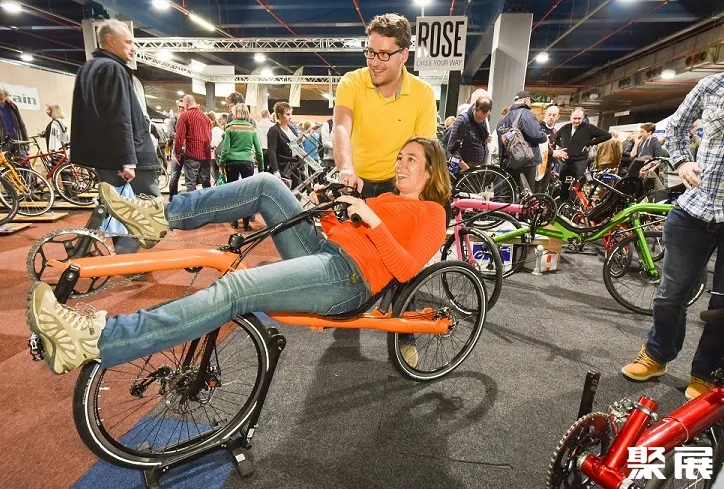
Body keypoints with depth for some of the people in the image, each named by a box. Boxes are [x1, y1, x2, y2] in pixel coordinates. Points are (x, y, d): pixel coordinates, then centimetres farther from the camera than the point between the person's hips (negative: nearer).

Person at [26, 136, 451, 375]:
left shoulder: (430, 212, 4)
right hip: (324, 253, 9)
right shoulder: (390, 198, 28)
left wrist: (372, 219, -18)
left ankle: (91, 342, -31)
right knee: (267, 185, 0)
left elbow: (406, 269, -13)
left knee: (235, 289, -28)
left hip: (346, 276, -8)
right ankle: (162, 217, -2)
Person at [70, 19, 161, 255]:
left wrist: (86, 153, 26)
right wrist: (128, 160, -23)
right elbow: (120, 120, -20)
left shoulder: (87, 69, 22)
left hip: (102, 156, 10)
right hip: (119, 158, -10)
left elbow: (89, 116, 24)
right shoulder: (113, 69, -10)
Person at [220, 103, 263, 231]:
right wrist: (261, 165, 14)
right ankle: (246, 223, 2)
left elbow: (226, 148, -4)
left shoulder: (230, 127, -1)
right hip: (247, 162, 1)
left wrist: (221, 163, 7)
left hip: (232, 162, 0)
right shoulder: (252, 129, 5)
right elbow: (258, 150, 5)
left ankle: (234, 221, 14)